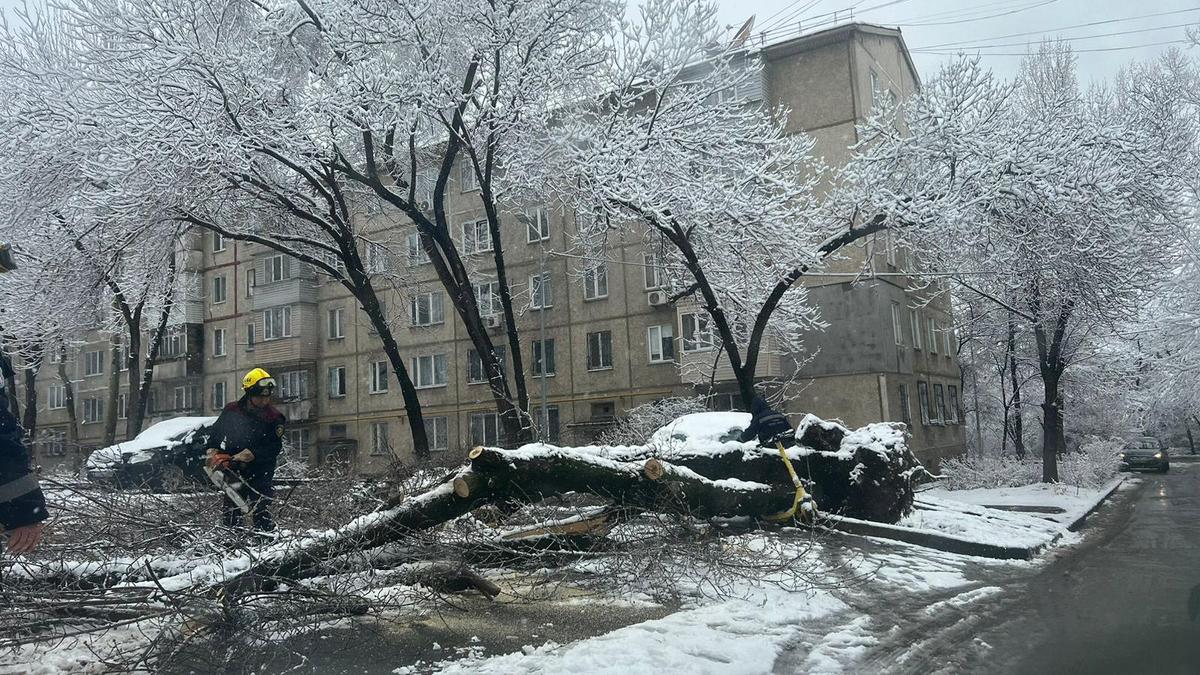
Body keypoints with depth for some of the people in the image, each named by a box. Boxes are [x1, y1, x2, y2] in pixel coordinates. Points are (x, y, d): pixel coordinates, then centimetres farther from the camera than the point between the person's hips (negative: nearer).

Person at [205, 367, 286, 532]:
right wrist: (212, 450, 0)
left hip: (260, 474, -4)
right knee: (231, 514, 10)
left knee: (262, 515, -11)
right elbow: (216, 432, 17)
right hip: (233, 472, 4)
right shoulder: (231, 411, 4)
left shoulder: (274, 418, -7)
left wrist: (251, 454, -26)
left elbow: (273, 448, -14)